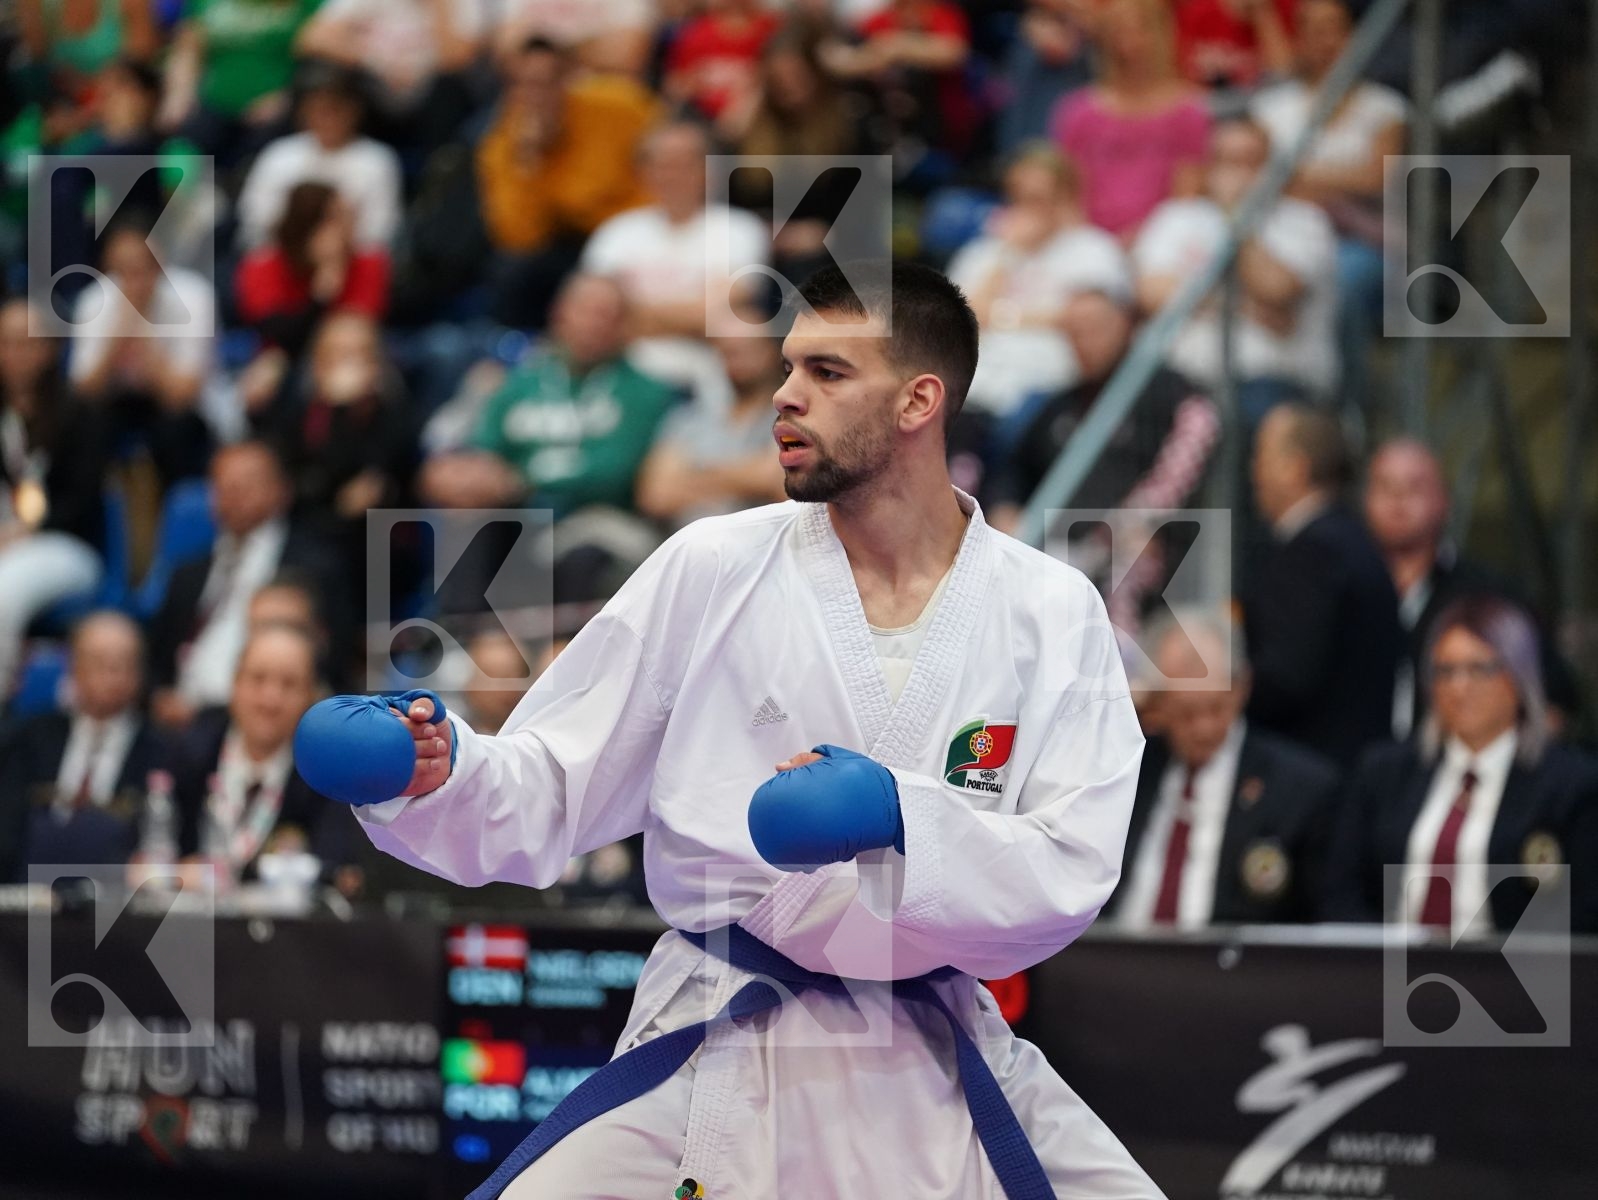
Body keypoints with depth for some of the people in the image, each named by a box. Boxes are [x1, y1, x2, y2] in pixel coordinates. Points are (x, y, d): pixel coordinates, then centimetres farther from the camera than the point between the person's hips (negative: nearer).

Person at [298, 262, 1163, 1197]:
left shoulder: (1052, 615, -2)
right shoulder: (711, 570, -3)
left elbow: (1070, 873, -10)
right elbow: (549, 792, 0)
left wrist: (900, 817, -26)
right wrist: (437, 769, -20)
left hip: (934, 1063, 1)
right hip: (711, 1048, -1)